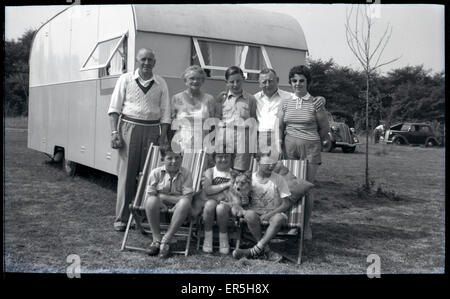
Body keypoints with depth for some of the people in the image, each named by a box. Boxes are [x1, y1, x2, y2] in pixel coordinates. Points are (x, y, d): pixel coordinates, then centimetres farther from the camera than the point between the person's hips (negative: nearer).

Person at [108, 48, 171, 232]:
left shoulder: (161, 84, 10)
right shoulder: (125, 79, 6)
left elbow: (165, 113, 9)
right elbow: (114, 108, 4)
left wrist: (163, 138, 1)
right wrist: (114, 132, -6)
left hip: (152, 130, 2)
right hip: (129, 127, -1)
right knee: (127, 173, -1)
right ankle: (121, 218, 6)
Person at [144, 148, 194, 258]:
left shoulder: (186, 174, -5)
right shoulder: (156, 172, -3)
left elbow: (188, 198, -13)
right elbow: (149, 195, -5)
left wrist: (163, 197, -13)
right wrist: (160, 203, -23)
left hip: (176, 208, 0)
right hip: (160, 208, 0)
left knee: (184, 203, -34)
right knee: (151, 201, -32)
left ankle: (166, 240, -25)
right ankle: (156, 239, -18)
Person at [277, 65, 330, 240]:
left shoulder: (315, 103, 1)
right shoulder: (285, 103, 9)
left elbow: (325, 128, 7)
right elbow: (279, 127, 9)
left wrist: (315, 142, 10)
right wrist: (279, 147, 3)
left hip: (310, 148, -2)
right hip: (289, 147, 2)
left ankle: (306, 226, 12)